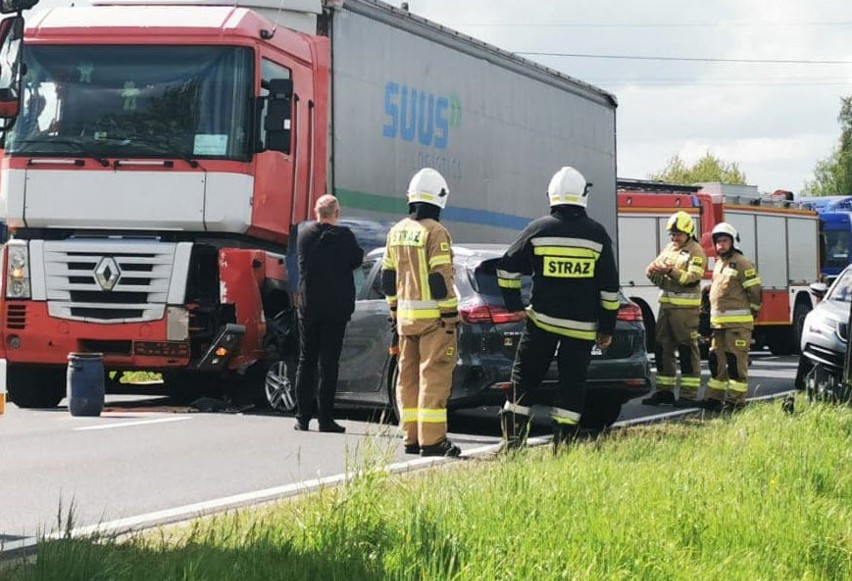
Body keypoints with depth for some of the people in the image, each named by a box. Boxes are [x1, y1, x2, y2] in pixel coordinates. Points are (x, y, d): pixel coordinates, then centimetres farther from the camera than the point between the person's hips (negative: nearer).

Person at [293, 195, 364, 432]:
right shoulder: (343, 236, -11)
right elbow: (357, 260, -1)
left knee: (306, 362, 10)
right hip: (336, 307, -3)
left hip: (308, 306, 3)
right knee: (329, 363, -1)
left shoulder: (304, 234, 1)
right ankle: (325, 419, -3)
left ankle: (302, 417, 9)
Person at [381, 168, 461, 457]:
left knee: (408, 375, 12)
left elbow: (388, 277, 16)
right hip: (433, 315, -7)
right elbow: (440, 278, -17)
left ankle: (411, 437, 14)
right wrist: (451, 315, -12)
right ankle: (432, 440, -9)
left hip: (405, 315, 7)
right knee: (434, 375, -6)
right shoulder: (435, 232, -12)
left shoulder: (396, 232, 11)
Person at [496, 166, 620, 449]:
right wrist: (607, 328, 8)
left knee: (524, 377, 9)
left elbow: (507, 267, 4)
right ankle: (562, 443, 2)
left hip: (541, 320, 0)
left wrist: (514, 305, 13)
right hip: (582, 326, 0)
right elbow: (610, 287, 1)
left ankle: (512, 439, 5)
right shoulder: (597, 235, -1)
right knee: (572, 383, 6)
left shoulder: (538, 229, -1)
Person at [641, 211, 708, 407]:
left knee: (687, 349, -5)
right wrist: (653, 271, -10)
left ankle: (689, 395, -5)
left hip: (686, 307, -7)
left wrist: (672, 271, -29)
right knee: (663, 347, 9)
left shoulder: (695, 251, -5)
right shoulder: (669, 249, 17)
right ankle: (664, 390, 16)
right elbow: (653, 270, 13)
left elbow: (693, 277, -18)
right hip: (666, 303, 7)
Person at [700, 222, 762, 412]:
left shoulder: (742, 264, -9)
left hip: (737, 322, -9)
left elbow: (754, 291, -9)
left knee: (736, 361, -7)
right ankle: (715, 397, 18)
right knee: (716, 359, 11)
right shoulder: (719, 264, 18)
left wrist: (751, 314, -2)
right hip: (718, 322, 9)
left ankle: (736, 400, -5)